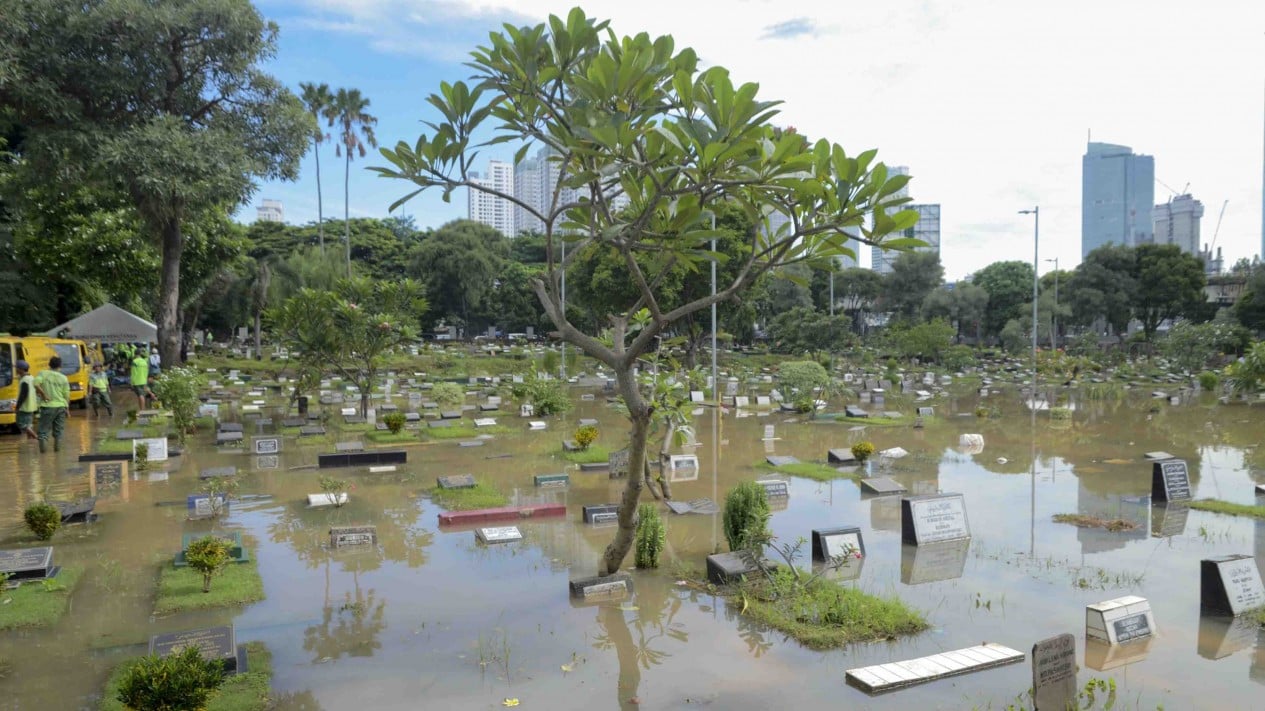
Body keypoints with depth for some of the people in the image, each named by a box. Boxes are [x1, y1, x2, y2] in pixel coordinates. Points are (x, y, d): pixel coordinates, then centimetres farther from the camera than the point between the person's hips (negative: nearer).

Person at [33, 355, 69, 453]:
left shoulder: (43, 373, -2)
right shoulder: (63, 378, 2)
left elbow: (36, 384, -21)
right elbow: (67, 395, 3)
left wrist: (43, 394, -7)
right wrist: (67, 408, 13)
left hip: (47, 406, -2)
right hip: (61, 406, 2)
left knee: (44, 429, 4)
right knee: (58, 429, 14)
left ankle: (43, 447, -9)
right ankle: (57, 447, 16)